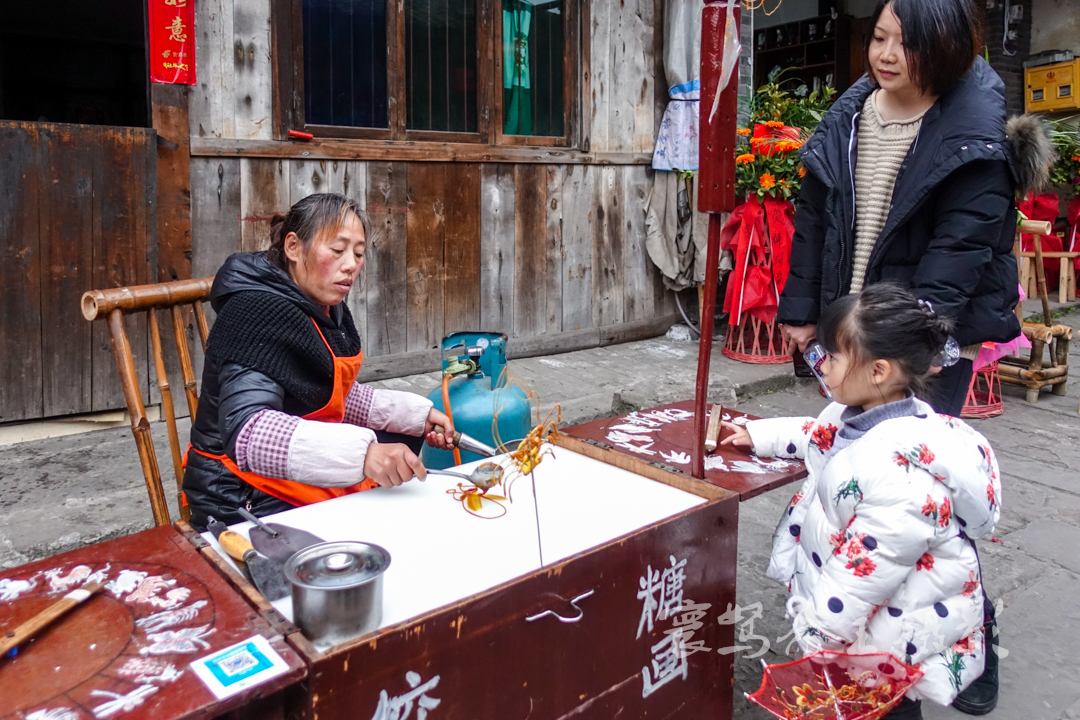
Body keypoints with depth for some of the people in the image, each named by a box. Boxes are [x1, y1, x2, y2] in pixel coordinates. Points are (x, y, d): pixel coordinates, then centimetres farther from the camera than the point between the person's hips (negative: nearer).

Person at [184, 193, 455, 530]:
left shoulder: (326, 310, 6)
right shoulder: (258, 315, -23)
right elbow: (246, 431, -37)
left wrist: (418, 414, 6)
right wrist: (362, 452, -49)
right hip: (247, 502, -10)